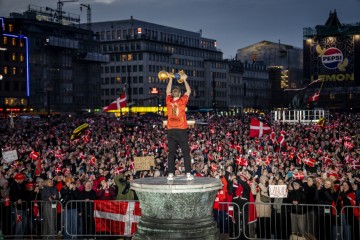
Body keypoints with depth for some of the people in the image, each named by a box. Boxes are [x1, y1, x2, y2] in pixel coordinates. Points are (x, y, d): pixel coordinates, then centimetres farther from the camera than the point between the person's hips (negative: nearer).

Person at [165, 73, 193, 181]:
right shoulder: (182, 101, -5)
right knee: (186, 152, 1)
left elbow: (168, 91, 19)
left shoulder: (169, 101, 1)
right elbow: (188, 91, 11)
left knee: (171, 152, 5)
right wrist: (184, 80, 19)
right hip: (181, 130, -3)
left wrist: (171, 79, 25)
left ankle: (170, 174, 1)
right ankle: (188, 174, -5)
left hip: (171, 131, 3)